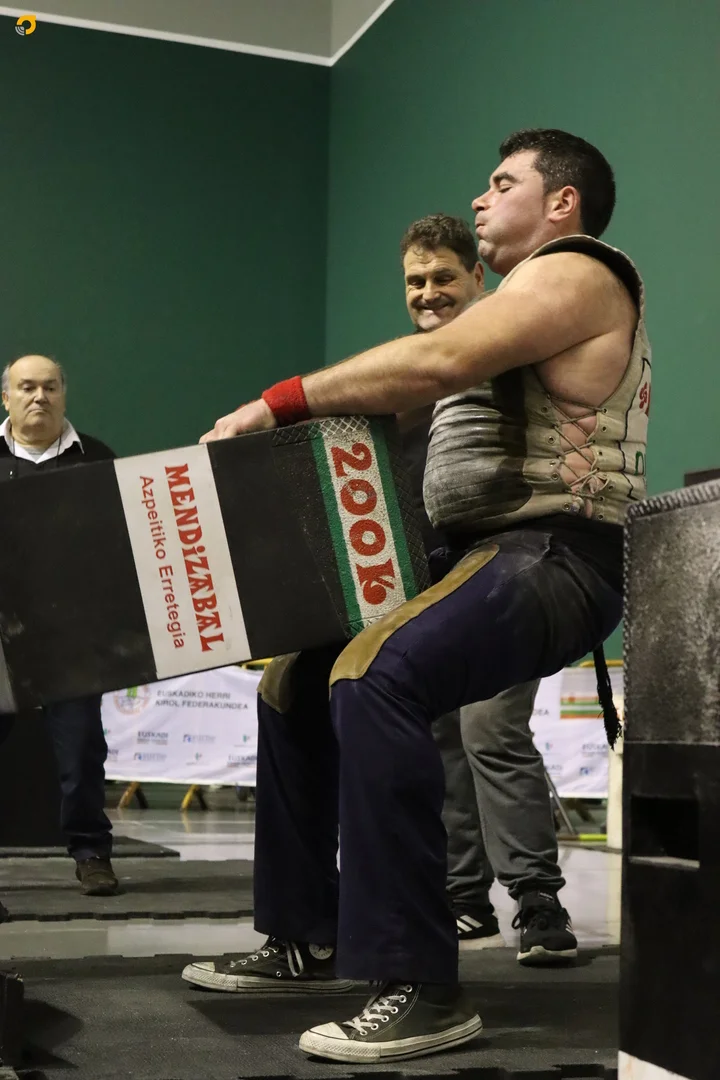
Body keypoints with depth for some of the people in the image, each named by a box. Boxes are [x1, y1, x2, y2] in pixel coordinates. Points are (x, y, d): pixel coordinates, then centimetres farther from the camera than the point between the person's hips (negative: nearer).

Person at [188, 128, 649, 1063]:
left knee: (372, 680, -32)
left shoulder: (573, 274, -5)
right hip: (481, 556, 10)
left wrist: (278, 405, -17)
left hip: (552, 559, -10)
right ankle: (308, 940, 15)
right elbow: (445, 393, 21)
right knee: (294, 681, 9)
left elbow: (438, 364, -20)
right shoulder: (521, 300, 27)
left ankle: (421, 990, -27)